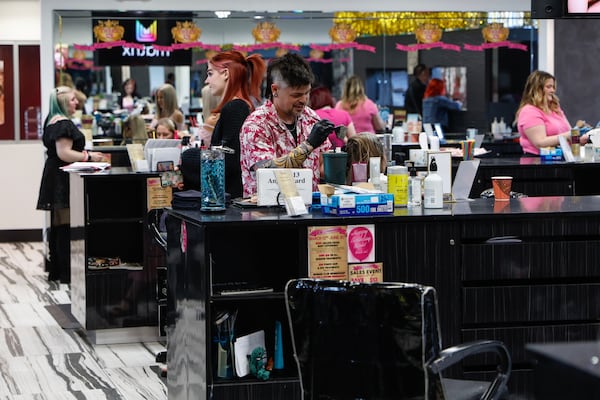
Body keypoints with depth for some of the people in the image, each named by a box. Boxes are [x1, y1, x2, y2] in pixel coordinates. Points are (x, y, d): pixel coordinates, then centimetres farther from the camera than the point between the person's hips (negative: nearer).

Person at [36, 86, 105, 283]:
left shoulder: (52, 121, 16)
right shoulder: (64, 124, -16)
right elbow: (64, 153, -23)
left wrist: (83, 154, 20)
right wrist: (88, 157, -15)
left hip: (55, 177, 11)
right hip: (63, 179, -11)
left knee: (58, 226, 15)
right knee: (65, 227, -9)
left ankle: (55, 270, 21)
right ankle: (66, 273, -8)